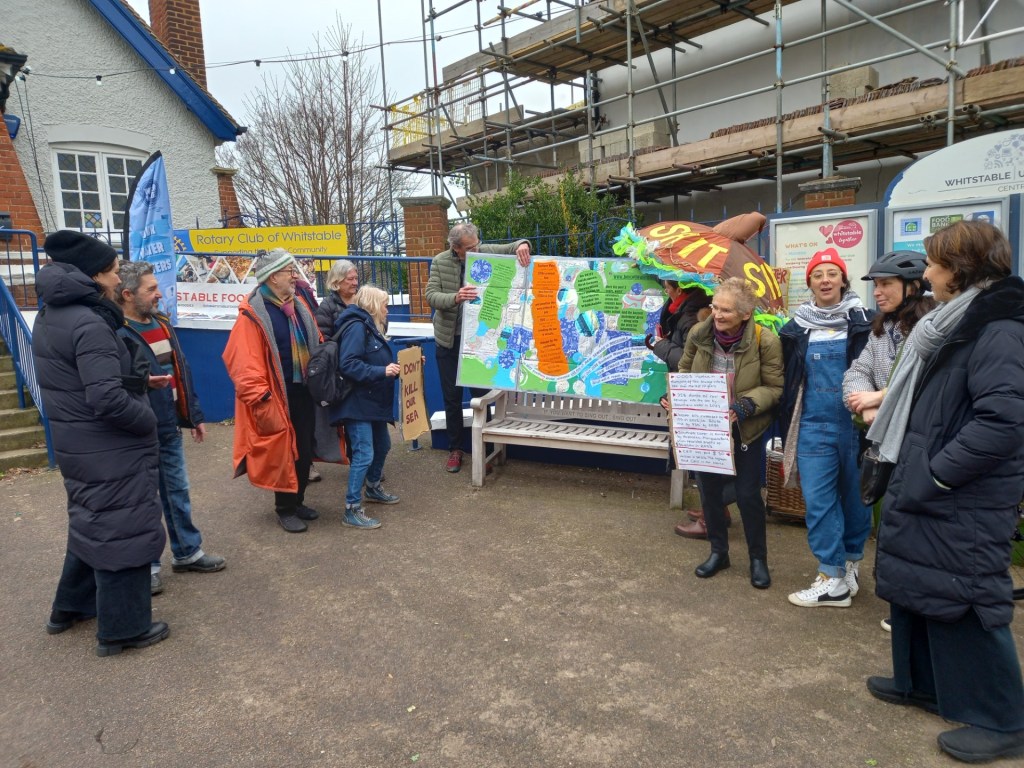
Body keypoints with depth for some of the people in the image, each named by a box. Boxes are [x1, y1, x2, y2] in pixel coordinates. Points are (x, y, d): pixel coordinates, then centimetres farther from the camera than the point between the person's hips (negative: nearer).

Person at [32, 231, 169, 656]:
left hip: (77, 443, 10)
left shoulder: (50, 316, 8)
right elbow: (107, 397, -29)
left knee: (91, 522, 24)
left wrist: (140, 381, 13)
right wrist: (148, 420, -13)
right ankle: (122, 628, 16)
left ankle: (70, 607, 39)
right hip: (110, 449, -10)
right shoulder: (88, 324, -22)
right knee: (121, 529, 3)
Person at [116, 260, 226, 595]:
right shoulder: (116, 334, -18)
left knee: (179, 493, 18)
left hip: (169, 429, 7)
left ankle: (187, 552, 33)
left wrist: (195, 415, 16)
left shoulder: (162, 323, 8)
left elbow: (182, 371, 14)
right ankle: (145, 565, 25)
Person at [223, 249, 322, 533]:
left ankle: (297, 501, 32)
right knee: (282, 453, 3)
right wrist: (262, 401, -20)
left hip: (304, 393, 7)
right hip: (278, 398, -7)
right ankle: (285, 509, 20)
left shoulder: (298, 305, 9)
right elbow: (245, 365, -19)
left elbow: (316, 346, 18)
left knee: (304, 450, 15)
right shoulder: (253, 314, -15)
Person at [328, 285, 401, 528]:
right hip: (358, 404, -10)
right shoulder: (356, 326, -16)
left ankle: (373, 488, 43)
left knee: (382, 445, 22)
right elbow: (348, 365, -27)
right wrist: (382, 371, -29)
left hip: (373, 402, 10)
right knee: (364, 454, -9)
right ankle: (352, 510, -2)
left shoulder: (371, 327, 15)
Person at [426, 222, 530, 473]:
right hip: (449, 339, 0)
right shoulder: (440, 262, -7)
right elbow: (430, 295, -16)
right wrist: (455, 297, -35)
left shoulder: (486, 252, -6)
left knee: (482, 394, 6)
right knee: (452, 397, 9)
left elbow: (515, 247, 0)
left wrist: (522, 245, -25)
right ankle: (455, 448, 23)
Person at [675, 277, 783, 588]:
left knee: (748, 494, 5)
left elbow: (774, 388, -13)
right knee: (709, 489, 13)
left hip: (745, 430, -3)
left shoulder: (765, 341, -18)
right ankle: (718, 551, 33)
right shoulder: (698, 333, -7)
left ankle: (758, 558, 26)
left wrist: (744, 406, -28)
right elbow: (684, 373, 8)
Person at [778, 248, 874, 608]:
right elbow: (787, 380, 12)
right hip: (814, 426, 2)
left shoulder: (864, 321, 0)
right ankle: (833, 578, 6)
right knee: (818, 501, -1)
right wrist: (787, 426, 11)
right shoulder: (797, 326, 7)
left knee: (854, 495, 11)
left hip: (854, 424, -1)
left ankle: (852, 562, 30)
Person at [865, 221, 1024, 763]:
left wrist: (938, 471, -22)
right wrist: (912, 468, 14)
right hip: (927, 492, 10)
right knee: (915, 586, 19)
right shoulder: (955, 323, 12)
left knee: (961, 599, 1)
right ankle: (922, 682, 37)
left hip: (963, 503, -10)